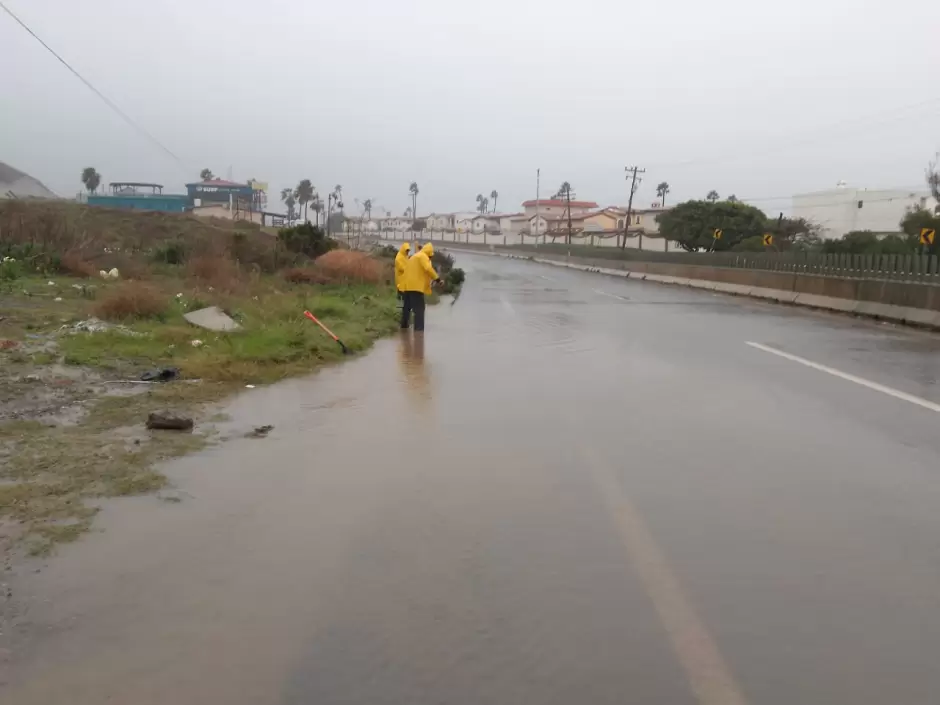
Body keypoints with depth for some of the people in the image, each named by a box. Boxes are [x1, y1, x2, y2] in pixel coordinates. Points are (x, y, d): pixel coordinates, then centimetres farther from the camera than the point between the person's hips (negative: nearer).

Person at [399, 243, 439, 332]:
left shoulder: (415, 256, 27)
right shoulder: (423, 256, -3)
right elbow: (428, 268, -19)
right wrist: (436, 278, -15)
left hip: (407, 285, 10)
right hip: (416, 286, -9)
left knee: (407, 308, 17)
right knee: (419, 309, -12)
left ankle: (404, 327, 24)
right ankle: (419, 329, -20)